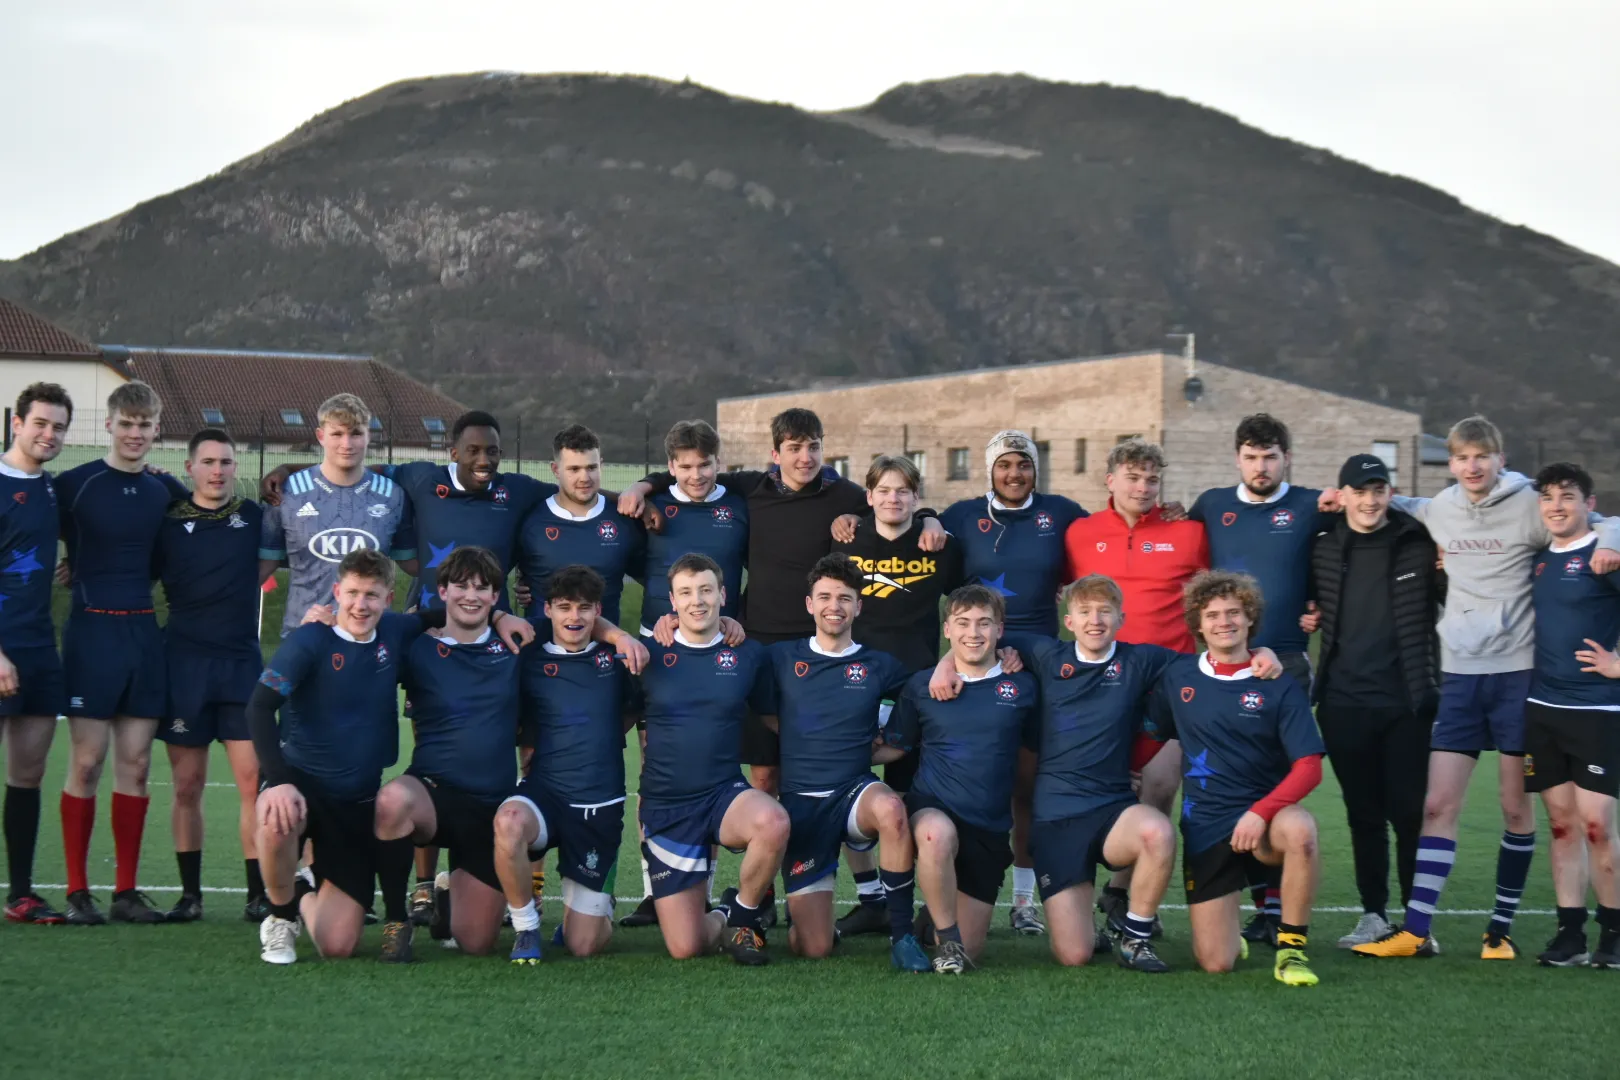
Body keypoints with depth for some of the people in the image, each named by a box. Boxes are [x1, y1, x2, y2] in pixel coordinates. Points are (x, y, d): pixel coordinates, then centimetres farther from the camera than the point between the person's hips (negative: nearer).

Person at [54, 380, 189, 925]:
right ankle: (77, 891, 4)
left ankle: (126, 891, 11)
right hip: (91, 630, -4)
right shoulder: (74, 485, -3)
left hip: (144, 632, 4)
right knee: (87, 762, -3)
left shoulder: (168, 492, 9)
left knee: (135, 764, 5)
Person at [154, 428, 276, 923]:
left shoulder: (255, 517, 7)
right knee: (187, 784, 3)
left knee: (252, 779, -6)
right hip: (184, 661, 0)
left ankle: (258, 894, -1)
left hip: (242, 663, 0)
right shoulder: (169, 521, 5)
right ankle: (190, 893, 12)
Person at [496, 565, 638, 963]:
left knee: (583, 945, -1)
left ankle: (600, 908, 38)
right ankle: (526, 927, -15)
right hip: (543, 793, -1)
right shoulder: (530, 663, 4)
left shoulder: (614, 660, 7)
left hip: (600, 806, 1)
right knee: (509, 822, -41)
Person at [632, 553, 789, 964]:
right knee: (684, 947, -8)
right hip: (665, 807, 0)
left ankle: (743, 913, -8)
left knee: (773, 822, -39)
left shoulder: (749, 655, 2)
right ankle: (724, 924, 30)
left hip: (725, 793, 0)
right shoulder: (650, 656, 1)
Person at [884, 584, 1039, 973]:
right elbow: (893, 748, 8)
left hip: (989, 828, 2)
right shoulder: (921, 686, 4)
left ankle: (940, 915, 37)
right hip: (932, 809, -2)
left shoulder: (1022, 687, 4)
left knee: (969, 951, 1)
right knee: (937, 833, -41)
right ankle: (946, 937, -19)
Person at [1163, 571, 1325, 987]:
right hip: (1204, 826, 1)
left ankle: (1291, 948, -20)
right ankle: (1229, 930, 31)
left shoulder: (1279, 686, -2)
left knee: (1300, 829, -39)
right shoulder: (1177, 677, 5)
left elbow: (1309, 767, -8)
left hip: (1265, 815, -1)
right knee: (1215, 962, -8)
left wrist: (1260, 813, -22)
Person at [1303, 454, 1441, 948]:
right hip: (1344, 703, 2)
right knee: (1363, 814, 9)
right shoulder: (1322, 549, 6)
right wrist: (1302, 617, 3)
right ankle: (1373, 914, 19)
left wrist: (1450, 571, -13)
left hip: (1406, 703, -2)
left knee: (1410, 812, 0)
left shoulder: (1420, 545, -1)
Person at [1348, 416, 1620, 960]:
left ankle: (1502, 927, 16)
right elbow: (1402, 508, 30)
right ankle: (1416, 930, -3)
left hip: (1518, 671, -3)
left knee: (1516, 805, 5)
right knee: (1438, 804, -3)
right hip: (1458, 674, 3)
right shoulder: (1437, 511, 8)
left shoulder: (1528, 506, -4)